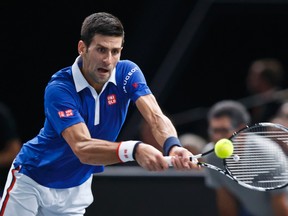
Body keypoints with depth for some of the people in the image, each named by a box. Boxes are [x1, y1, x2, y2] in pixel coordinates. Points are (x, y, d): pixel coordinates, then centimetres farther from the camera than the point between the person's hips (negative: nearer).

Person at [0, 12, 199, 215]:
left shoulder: (127, 73, -16)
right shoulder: (59, 89, -29)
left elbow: (156, 117, -29)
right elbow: (83, 148, -41)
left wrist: (173, 146, -53)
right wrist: (135, 149, -58)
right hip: (31, 181, -4)